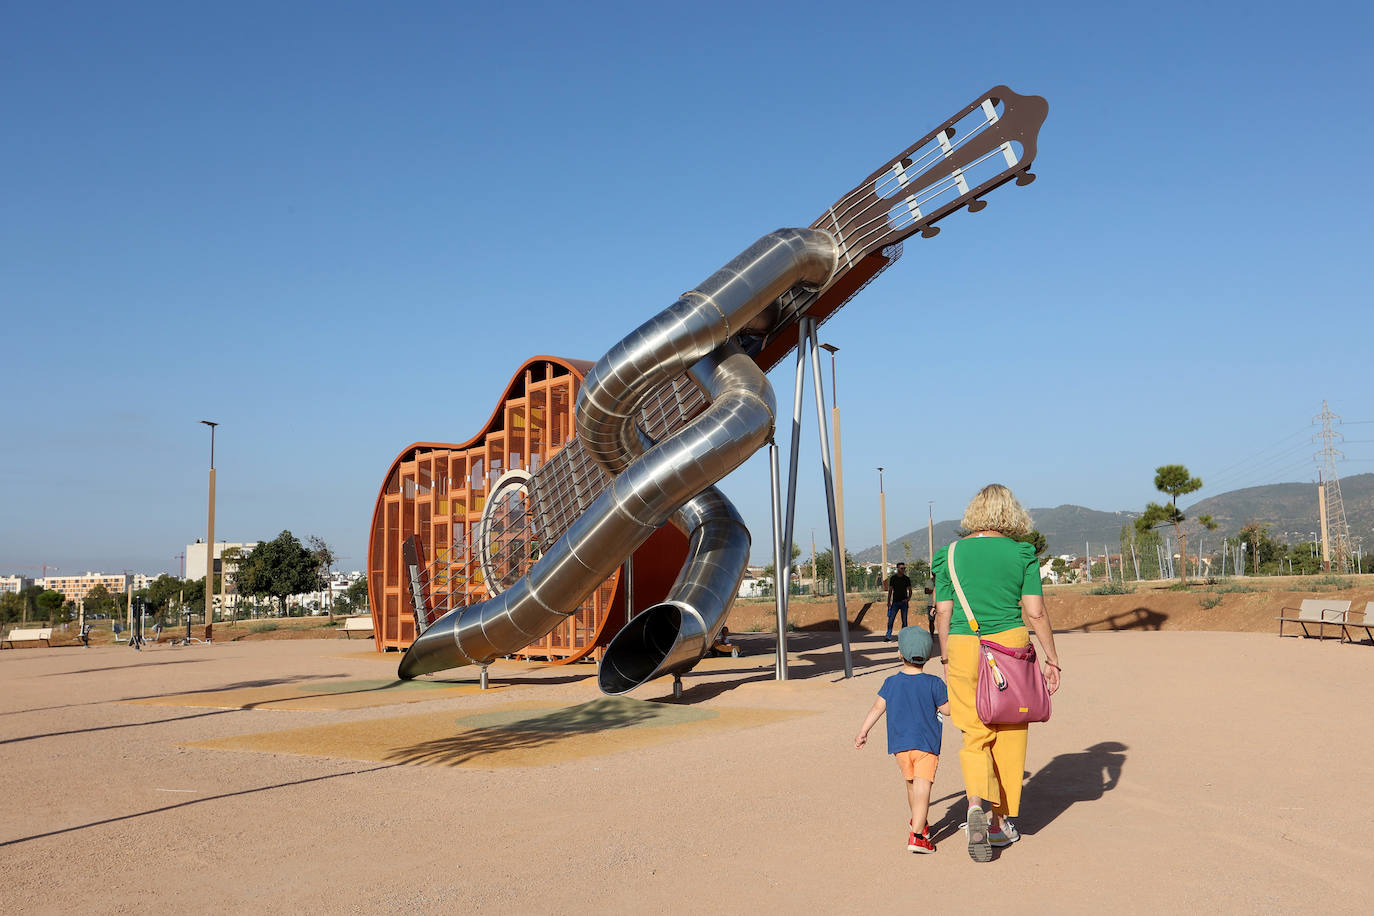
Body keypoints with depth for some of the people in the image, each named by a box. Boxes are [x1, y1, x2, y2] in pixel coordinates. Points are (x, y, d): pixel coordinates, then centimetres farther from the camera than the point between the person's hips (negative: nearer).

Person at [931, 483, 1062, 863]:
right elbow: (1035, 612, -4)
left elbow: (942, 614, 3)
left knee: (975, 735, 9)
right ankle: (1001, 820, 22)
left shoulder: (951, 554, 2)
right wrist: (1052, 659, 5)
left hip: (964, 649, 1)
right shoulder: (1021, 553, -2)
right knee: (1008, 735, 13)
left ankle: (977, 802, -16)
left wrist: (945, 658, 15)